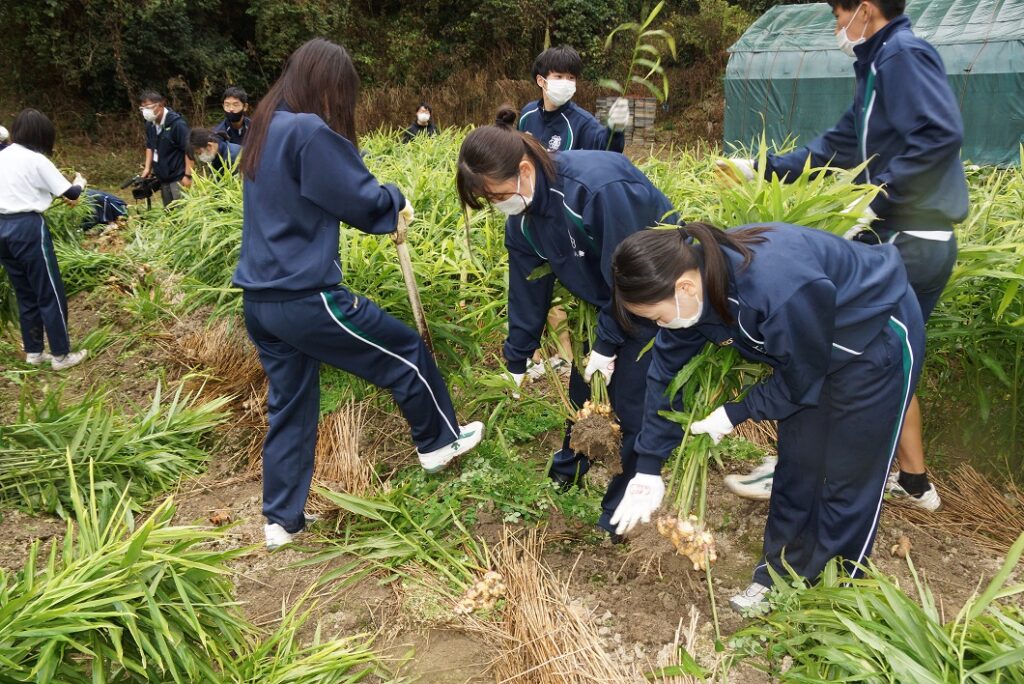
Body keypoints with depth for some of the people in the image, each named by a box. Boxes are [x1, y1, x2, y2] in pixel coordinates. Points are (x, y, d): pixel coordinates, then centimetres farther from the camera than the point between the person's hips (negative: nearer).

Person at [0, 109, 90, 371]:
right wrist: (80, 183, 15)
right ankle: (61, 355, 7)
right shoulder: (36, 160, -10)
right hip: (28, 228, -7)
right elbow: (70, 194, -5)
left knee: (25, 294, 16)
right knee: (50, 293, 2)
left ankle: (33, 352, 24)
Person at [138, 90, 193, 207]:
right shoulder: (150, 124, 6)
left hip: (178, 178, -8)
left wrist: (188, 175, -21)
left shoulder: (177, 124, -19)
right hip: (162, 177, 8)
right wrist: (147, 168, 10)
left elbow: (189, 150, -19)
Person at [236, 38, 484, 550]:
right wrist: (396, 201, 11)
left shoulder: (265, 129, 12)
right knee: (406, 353, 11)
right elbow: (362, 200, -11)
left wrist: (385, 209, 11)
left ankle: (281, 520, 25)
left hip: (259, 300, 9)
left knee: (290, 405, 17)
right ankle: (439, 442, 31)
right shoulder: (310, 131, -17)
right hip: (305, 298, -9)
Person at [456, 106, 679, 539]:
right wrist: (518, 358, 7)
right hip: (603, 295, 7)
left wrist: (608, 344, -18)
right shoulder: (522, 214, -12)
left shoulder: (600, 187, -37)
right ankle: (570, 467, 41)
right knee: (582, 382, 16)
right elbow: (528, 286, 0)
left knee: (632, 398, -6)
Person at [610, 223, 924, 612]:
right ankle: (781, 574, 31)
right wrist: (648, 468, -4)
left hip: (877, 341, -6)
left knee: (848, 478, 3)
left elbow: (801, 377, -23)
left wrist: (735, 414, -12)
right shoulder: (692, 280, -19)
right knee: (796, 464, 13)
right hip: (808, 349, 7)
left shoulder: (776, 288, -42)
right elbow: (667, 371, -7)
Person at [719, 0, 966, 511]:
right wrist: (764, 170, 20)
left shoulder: (903, 56, -12)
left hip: (904, 244, -10)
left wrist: (877, 200, -22)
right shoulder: (881, 65, 18)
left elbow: (942, 134, -25)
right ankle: (913, 481, 27)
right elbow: (839, 146, 22)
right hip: (915, 245, 10)